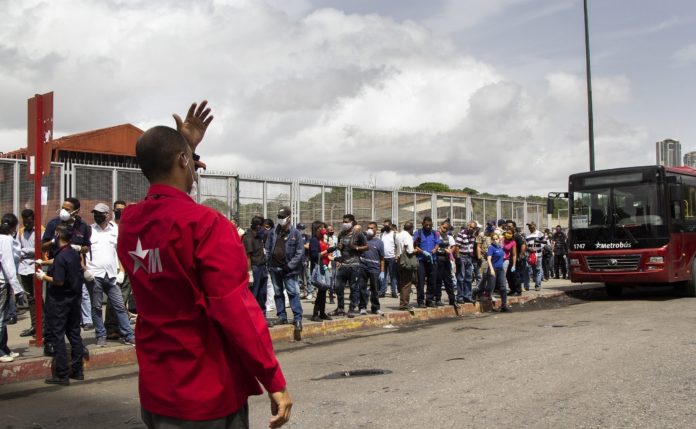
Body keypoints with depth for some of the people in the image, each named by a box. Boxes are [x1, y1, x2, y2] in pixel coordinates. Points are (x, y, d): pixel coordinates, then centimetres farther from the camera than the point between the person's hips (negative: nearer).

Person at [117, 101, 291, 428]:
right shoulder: (206, 224, -19)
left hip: (154, 392, 7)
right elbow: (237, 312, -22)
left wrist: (186, 145, 25)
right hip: (208, 396, -7)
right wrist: (274, 381, -17)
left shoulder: (128, 223, 2)